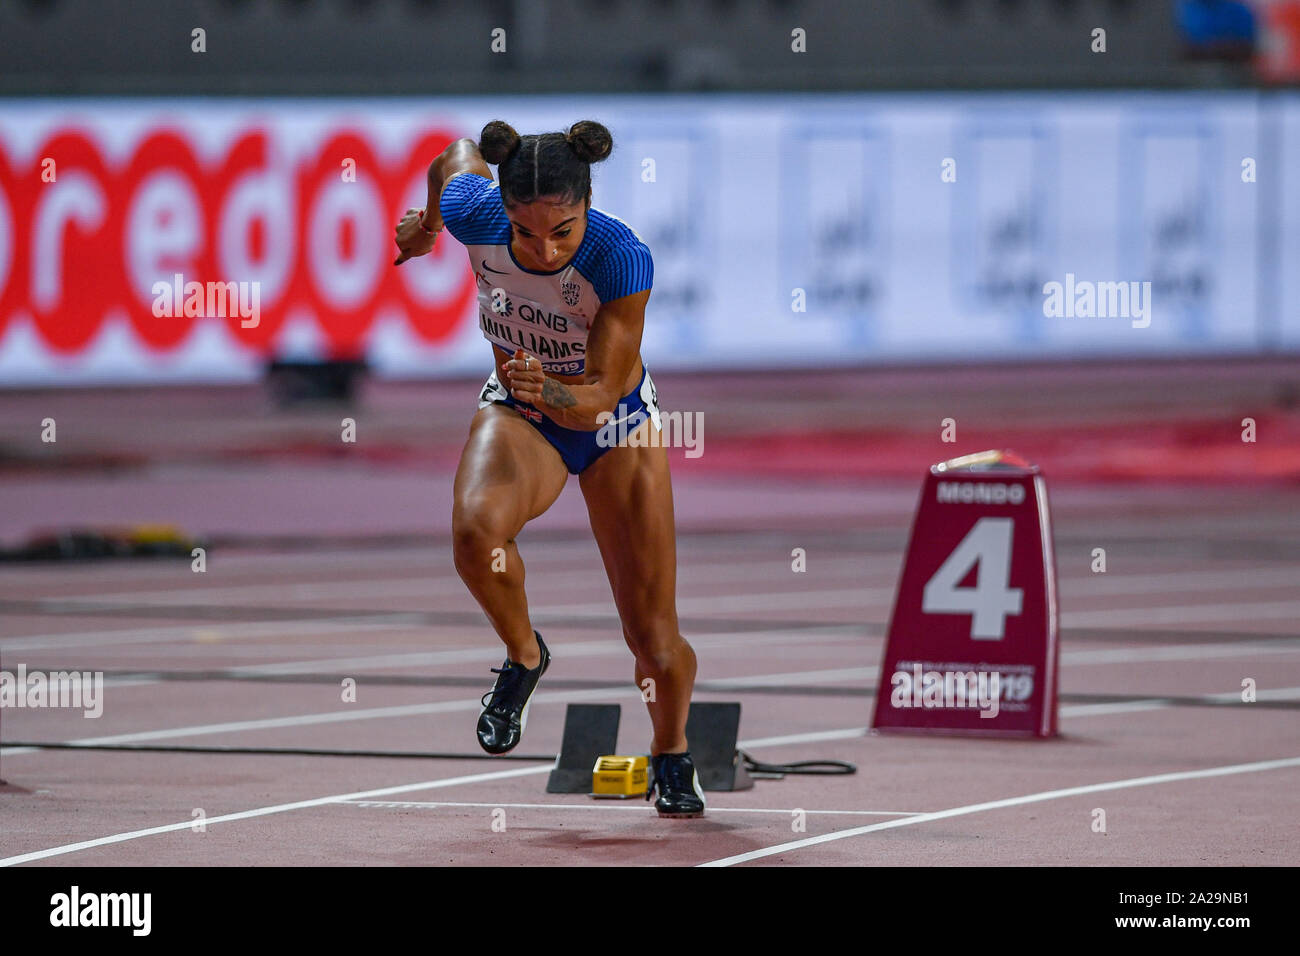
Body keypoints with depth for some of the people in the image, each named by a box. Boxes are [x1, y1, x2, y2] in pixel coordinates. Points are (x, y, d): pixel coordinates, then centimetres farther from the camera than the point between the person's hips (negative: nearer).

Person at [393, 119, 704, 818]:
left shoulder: (622, 259, -34)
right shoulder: (474, 214, -27)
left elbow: (598, 397, -31)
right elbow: (459, 153, -2)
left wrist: (549, 393, -52)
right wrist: (424, 222, 14)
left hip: (615, 422, -1)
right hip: (518, 416, 1)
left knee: (653, 637, -1)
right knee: (475, 529, -35)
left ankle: (672, 757, 33)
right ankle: (523, 656, -4)